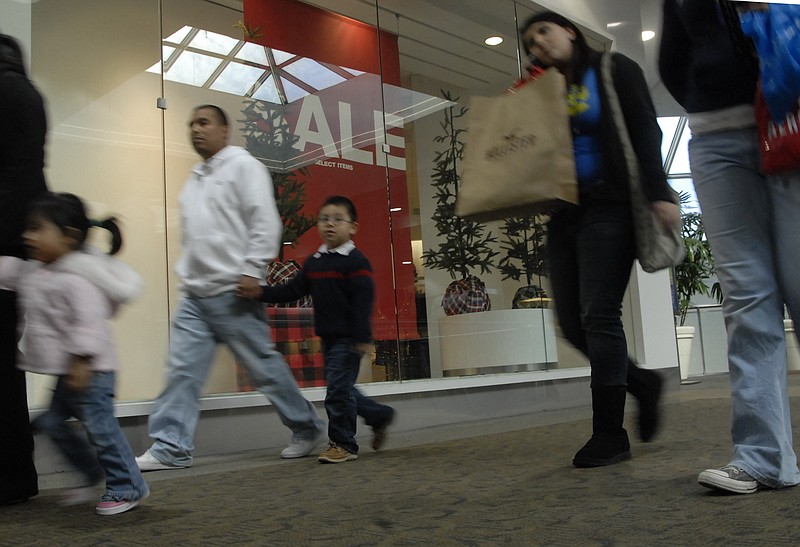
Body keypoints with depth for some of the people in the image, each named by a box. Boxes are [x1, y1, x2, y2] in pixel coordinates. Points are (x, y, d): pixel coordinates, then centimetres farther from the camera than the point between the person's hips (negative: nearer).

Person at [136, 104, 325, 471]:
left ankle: (306, 428, 17)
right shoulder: (195, 178, 21)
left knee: (265, 366, 1)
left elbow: (265, 222, -14)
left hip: (232, 293, -8)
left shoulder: (242, 165, -5)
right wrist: (186, 273, 17)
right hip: (194, 294, 8)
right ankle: (170, 448, 7)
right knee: (182, 369, 1)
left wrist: (252, 270, -20)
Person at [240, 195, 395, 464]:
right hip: (328, 337, 8)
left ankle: (343, 443, 8)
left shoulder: (356, 261, -12)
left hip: (348, 338, -8)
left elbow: (363, 301, -17)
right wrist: (261, 293, -3)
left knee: (338, 388, -6)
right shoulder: (314, 262, 11)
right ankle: (379, 415, 35)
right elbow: (293, 290, 9)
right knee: (341, 388, 16)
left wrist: (363, 338, -23)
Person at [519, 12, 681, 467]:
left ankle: (610, 434, -6)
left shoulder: (614, 71, 5)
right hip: (564, 214, 6)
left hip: (608, 206, -6)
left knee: (599, 314, -12)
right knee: (572, 322, 1)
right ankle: (641, 381, 24)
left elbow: (646, 133, -6)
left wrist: (659, 193, -18)